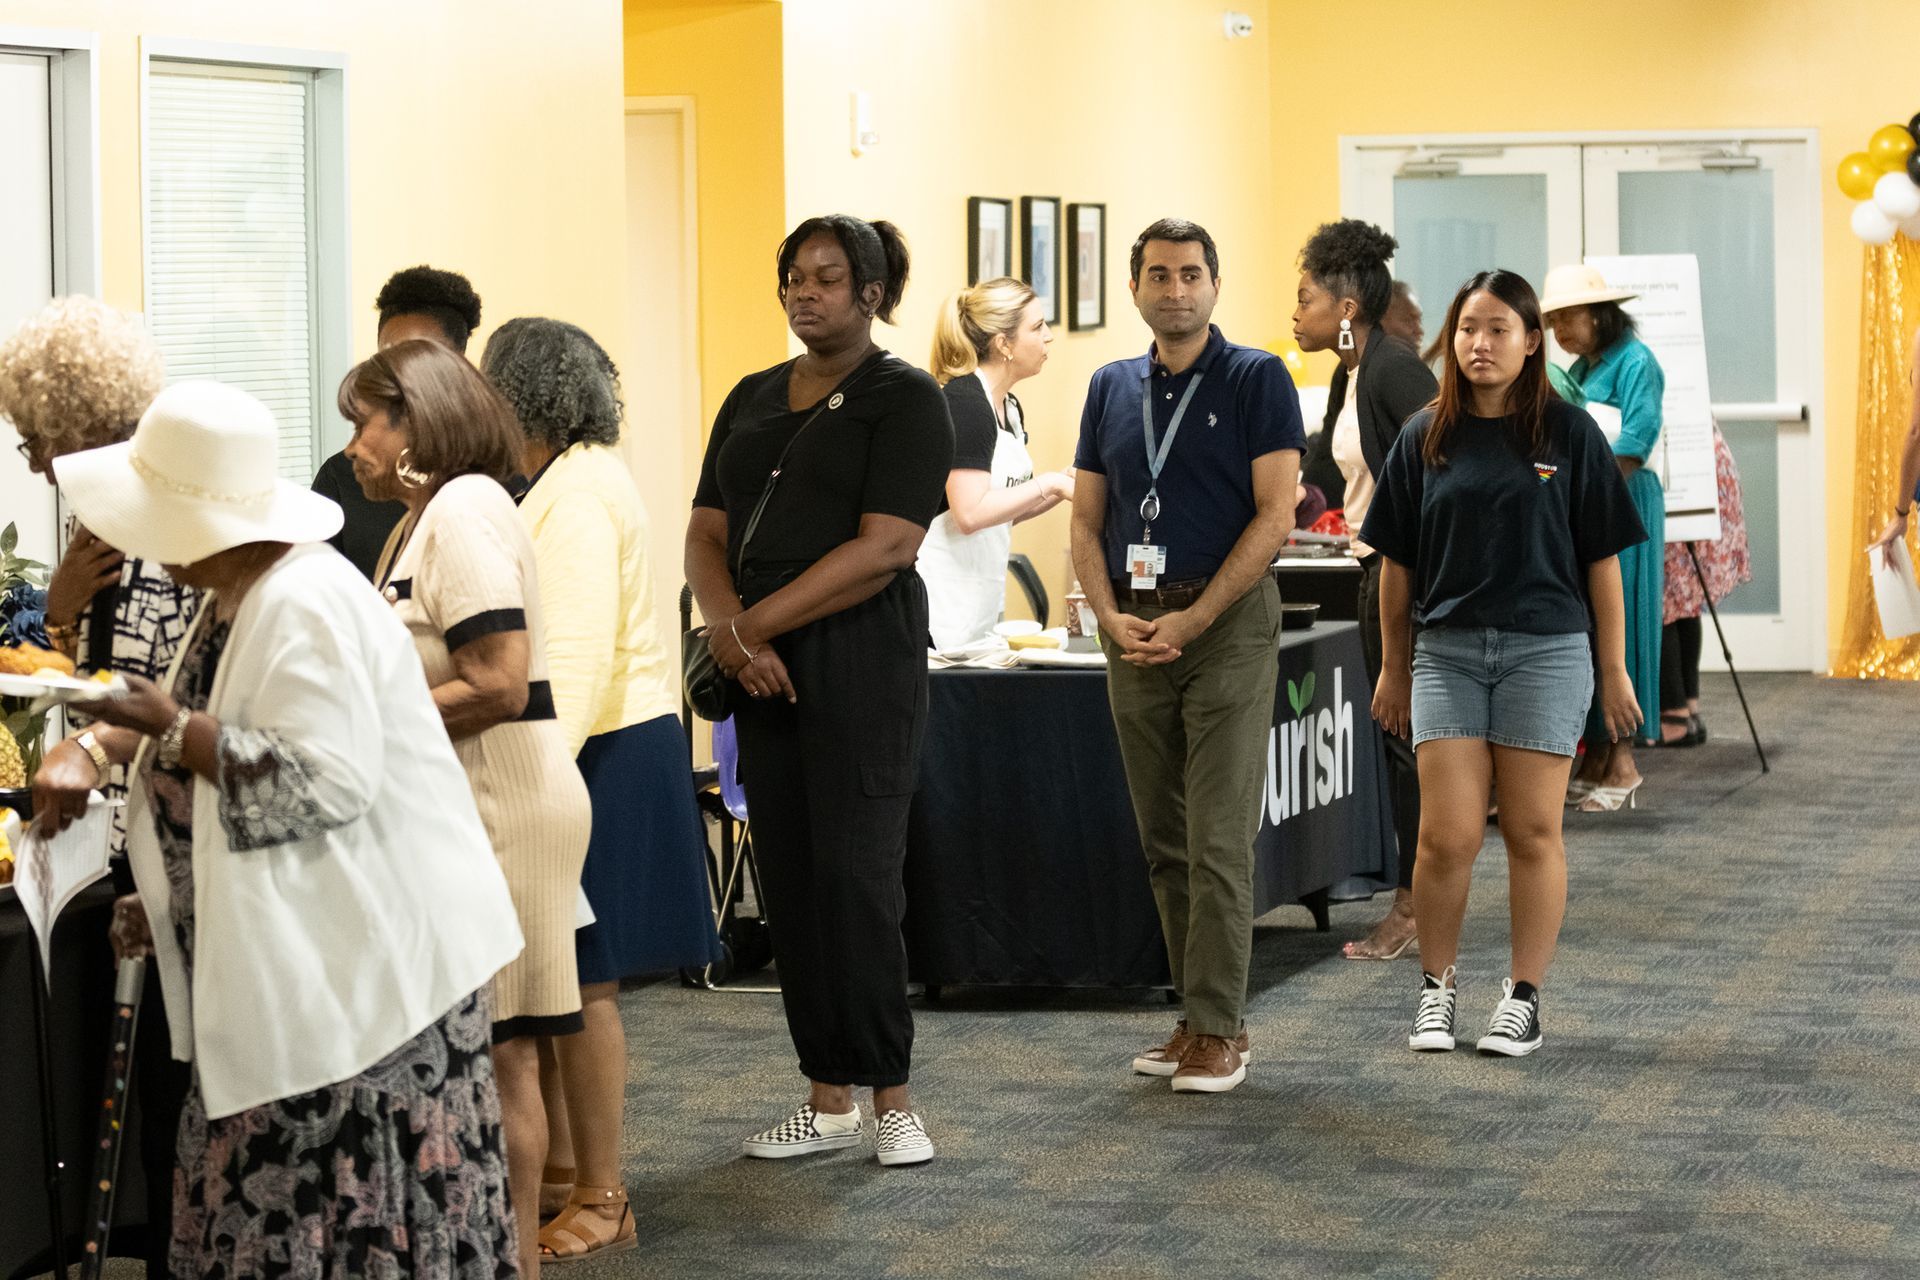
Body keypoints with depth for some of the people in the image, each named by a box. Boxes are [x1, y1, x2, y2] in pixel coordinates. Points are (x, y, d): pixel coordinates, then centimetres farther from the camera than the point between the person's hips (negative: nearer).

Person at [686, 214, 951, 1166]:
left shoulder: (903, 399, -4)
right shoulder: (753, 400, 16)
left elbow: (883, 549, -13)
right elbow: (706, 535, 12)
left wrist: (751, 623, -13)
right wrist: (733, 630, -9)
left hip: (861, 660, -6)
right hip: (765, 670, 6)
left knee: (857, 876, -9)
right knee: (789, 880, 6)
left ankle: (890, 1098, -1)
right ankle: (829, 1098, 12)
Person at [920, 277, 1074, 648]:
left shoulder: (1010, 409, 13)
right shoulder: (963, 402, -16)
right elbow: (971, 514, -24)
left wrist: (1060, 489, 5)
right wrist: (1049, 483, -18)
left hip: (984, 594, 9)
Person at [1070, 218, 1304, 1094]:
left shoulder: (1256, 379, -2)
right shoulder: (1112, 389, 13)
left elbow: (1275, 514, -8)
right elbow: (1086, 522, 14)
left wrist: (1191, 619, -13)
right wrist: (1112, 617, -4)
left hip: (1226, 625, -5)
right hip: (1134, 634, 5)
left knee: (1219, 841, -8)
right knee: (1164, 845, 8)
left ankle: (1218, 1028, -5)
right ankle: (1196, 1013, 15)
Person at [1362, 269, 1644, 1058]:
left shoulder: (1568, 433, 0)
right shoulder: (1426, 438, 6)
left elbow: (1601, 559, 2)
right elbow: (1398, 563, 11)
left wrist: (1614, 671, 0)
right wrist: (1393, 668, 11)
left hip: (1546, 647, -1)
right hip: (1447, 650, 1)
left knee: (1532, 832, 2)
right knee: (1447, 835, -5)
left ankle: (1524, 996, 12)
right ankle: (1437, 987, 13)